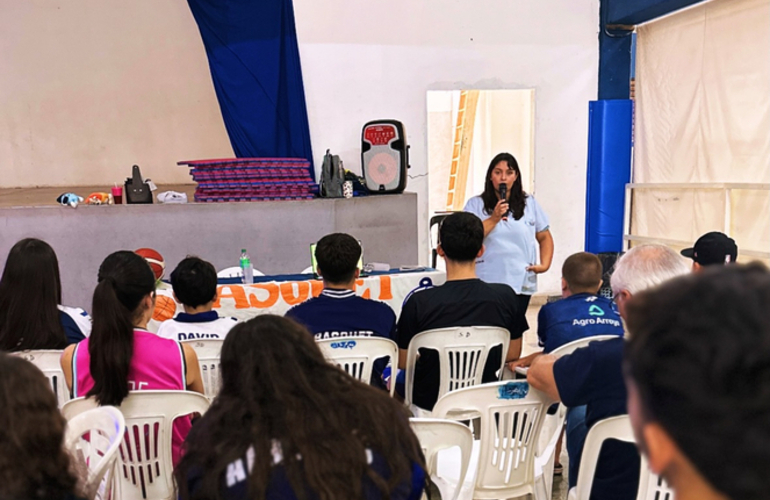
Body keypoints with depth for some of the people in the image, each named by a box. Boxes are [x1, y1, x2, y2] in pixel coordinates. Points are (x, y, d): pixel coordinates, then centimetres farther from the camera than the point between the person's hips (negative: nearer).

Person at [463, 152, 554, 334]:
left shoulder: (529, 203, 11)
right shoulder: (476, 204, 3)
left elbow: (545, 237, 14)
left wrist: (545, 264, -1)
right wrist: (494, 219, -13)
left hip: (521, 283, 2)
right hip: (487, 283, -2)